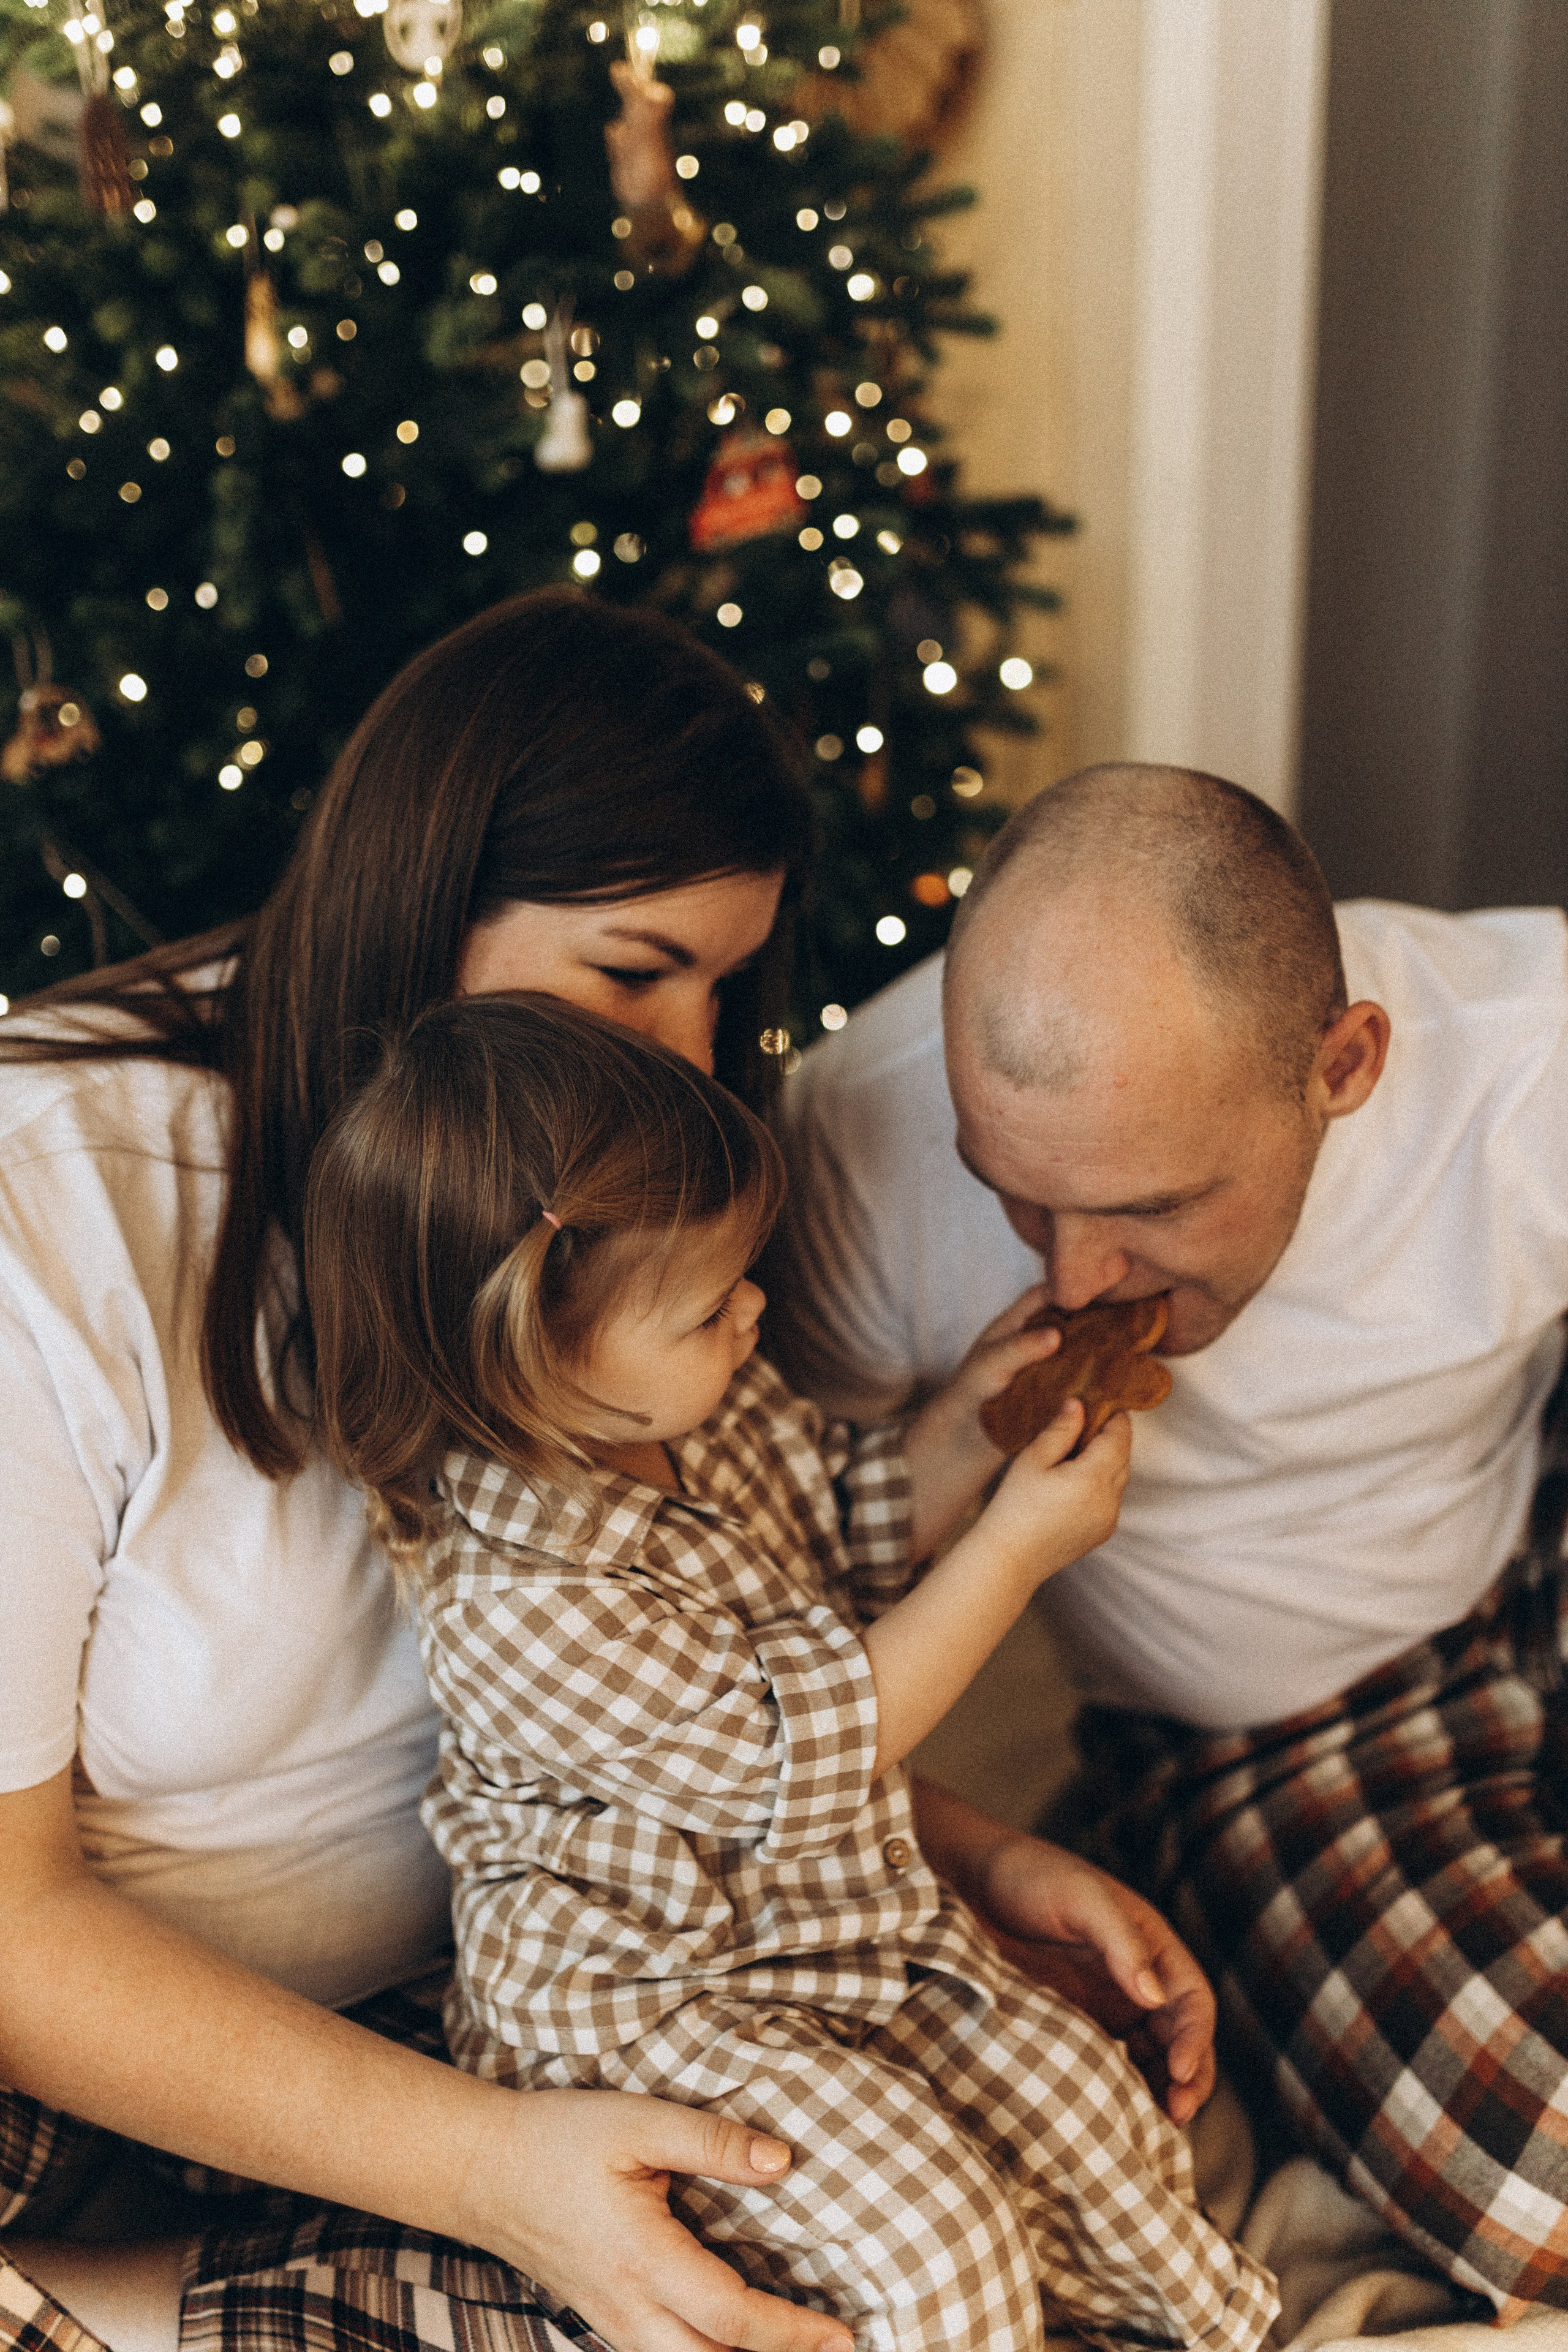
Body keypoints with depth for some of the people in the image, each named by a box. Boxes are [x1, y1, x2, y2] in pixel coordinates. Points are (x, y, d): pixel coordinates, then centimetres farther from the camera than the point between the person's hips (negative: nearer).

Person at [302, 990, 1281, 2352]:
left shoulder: (712, 1410, -5)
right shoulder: (513, 1602, -31)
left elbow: (841, 1535, 15)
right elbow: (798, 1757, -26)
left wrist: (963, 1429, -5)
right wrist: (1015, 1552, -23)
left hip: (838, 1917, 8)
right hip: (637, 2005, -8)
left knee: (1091, 2106, 3)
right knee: (931, 2236, -20)